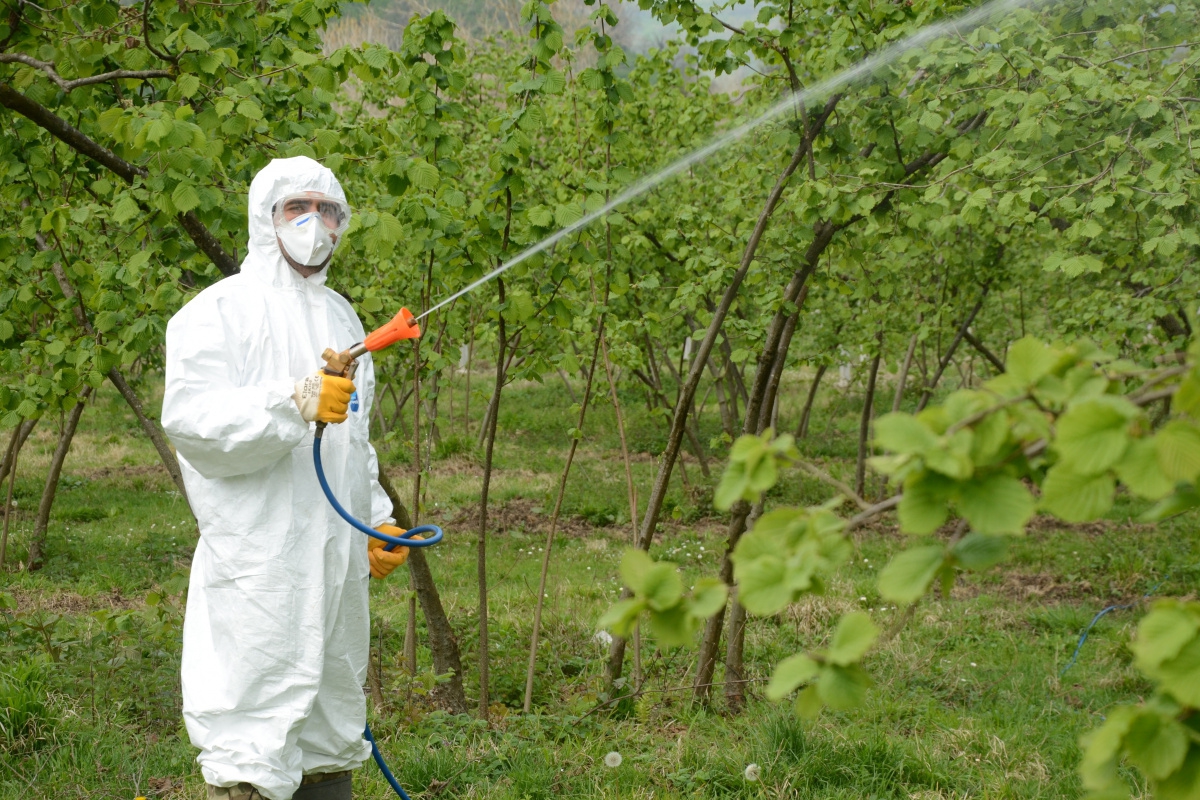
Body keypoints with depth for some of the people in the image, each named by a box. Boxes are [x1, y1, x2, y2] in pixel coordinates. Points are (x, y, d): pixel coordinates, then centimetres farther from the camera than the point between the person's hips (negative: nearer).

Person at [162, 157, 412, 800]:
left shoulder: (340, 316, 22)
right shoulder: (221, 310, -3)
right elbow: (189, 418, -17)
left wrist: (376, 522, 22)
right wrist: (295, 403, -26)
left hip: (336, 559, 8)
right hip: (257, 563, -8)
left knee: (329, 740, 13)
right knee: (253, 744, -11)